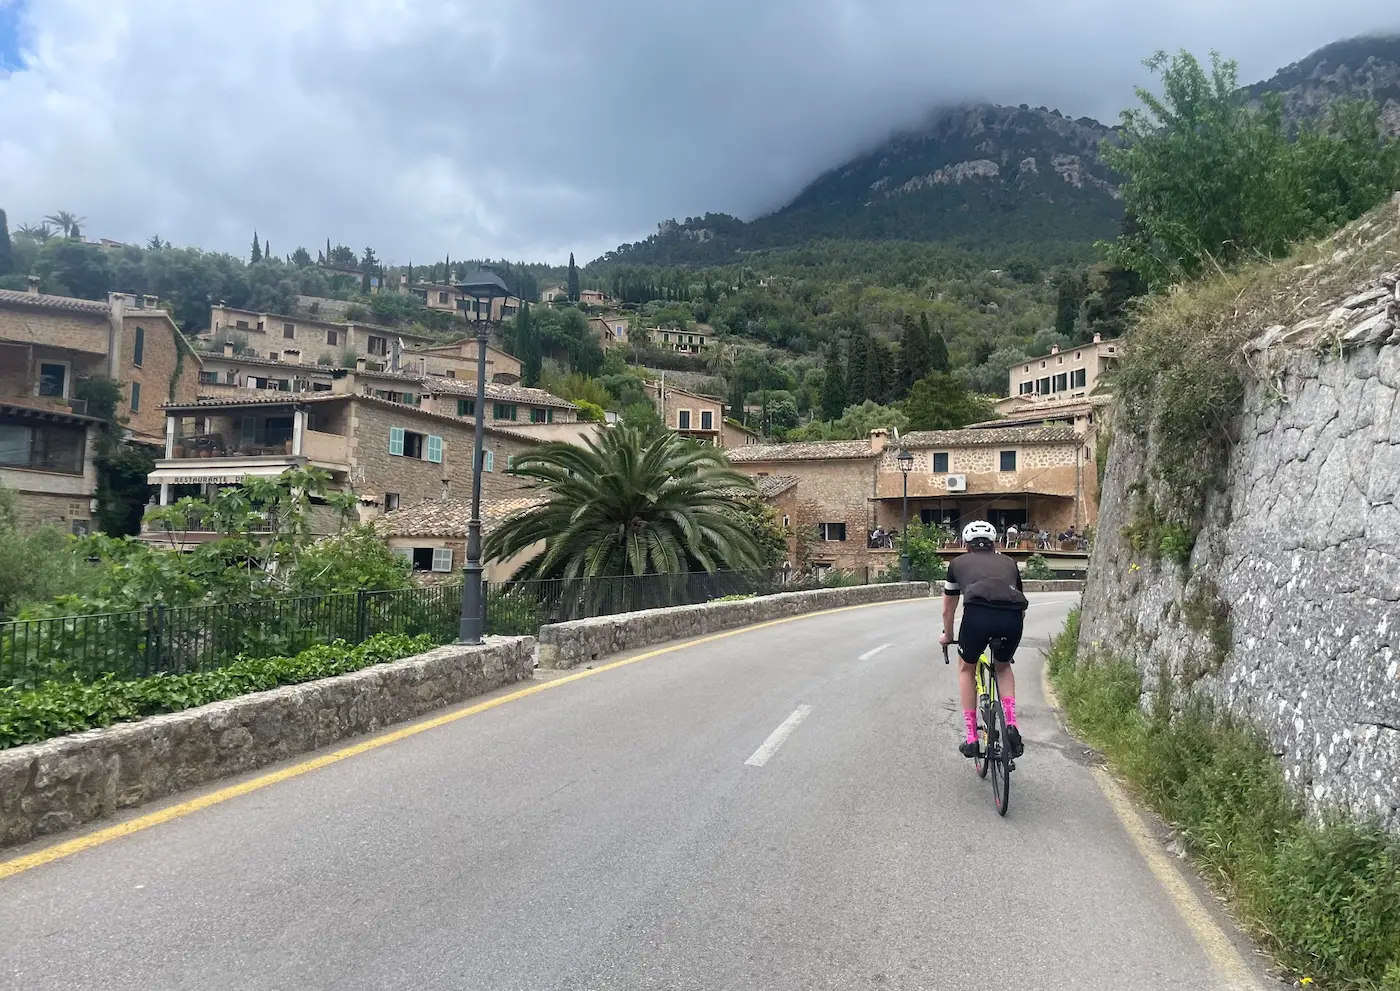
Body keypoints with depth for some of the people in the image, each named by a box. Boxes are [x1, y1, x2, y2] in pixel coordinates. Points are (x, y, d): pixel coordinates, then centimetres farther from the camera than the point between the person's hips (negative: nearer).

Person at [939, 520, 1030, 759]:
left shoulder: (959, 563, 30)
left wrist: (947, 635, 59)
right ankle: (1011, 725, 17)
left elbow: (948, 609, 41)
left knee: (967, 668, 27)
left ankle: (971, 738, 23)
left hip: (978, 613, -2)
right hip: (1013, 616, 2)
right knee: (1003, 666, 34)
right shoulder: (1008, 563, 34)